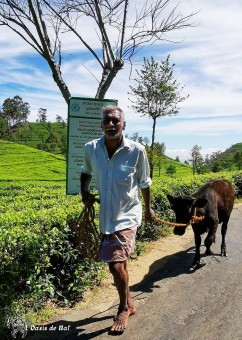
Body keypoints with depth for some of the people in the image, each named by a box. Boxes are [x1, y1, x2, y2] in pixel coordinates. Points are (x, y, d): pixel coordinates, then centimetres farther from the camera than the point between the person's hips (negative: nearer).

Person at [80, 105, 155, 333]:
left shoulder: (137, 150, -15)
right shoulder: (91, 149, -7)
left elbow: (144, 183, 1)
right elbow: (86, 172, 15)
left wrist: (148, 209, 13)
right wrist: (84, 192, -3)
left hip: (127, 216, -4)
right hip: (106, 216, 4)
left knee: (116, 265, -11)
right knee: (119, 265, 19)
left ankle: (124, 308, 21)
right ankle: (128, 304, 46)